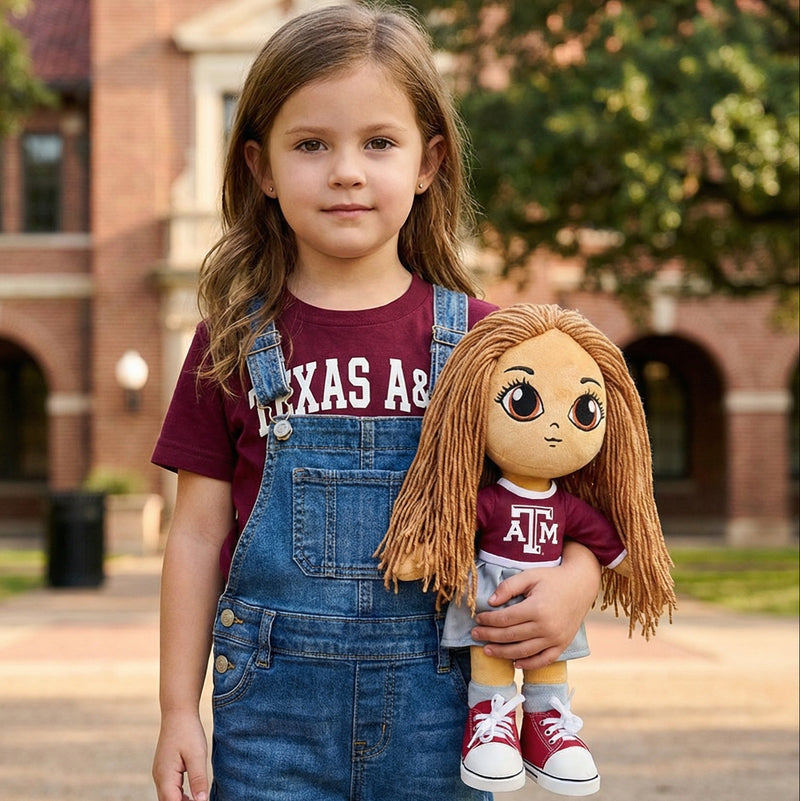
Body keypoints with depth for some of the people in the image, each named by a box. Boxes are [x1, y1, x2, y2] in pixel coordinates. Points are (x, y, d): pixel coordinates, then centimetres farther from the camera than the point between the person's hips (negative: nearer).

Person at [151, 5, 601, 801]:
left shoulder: (477, 334, 0)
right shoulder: (234, 340, 0)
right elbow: (198, 533, 3)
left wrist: (572, 586, -14)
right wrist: (178, 709, 2)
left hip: (436, 701, 0)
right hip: (273, 702, 0)